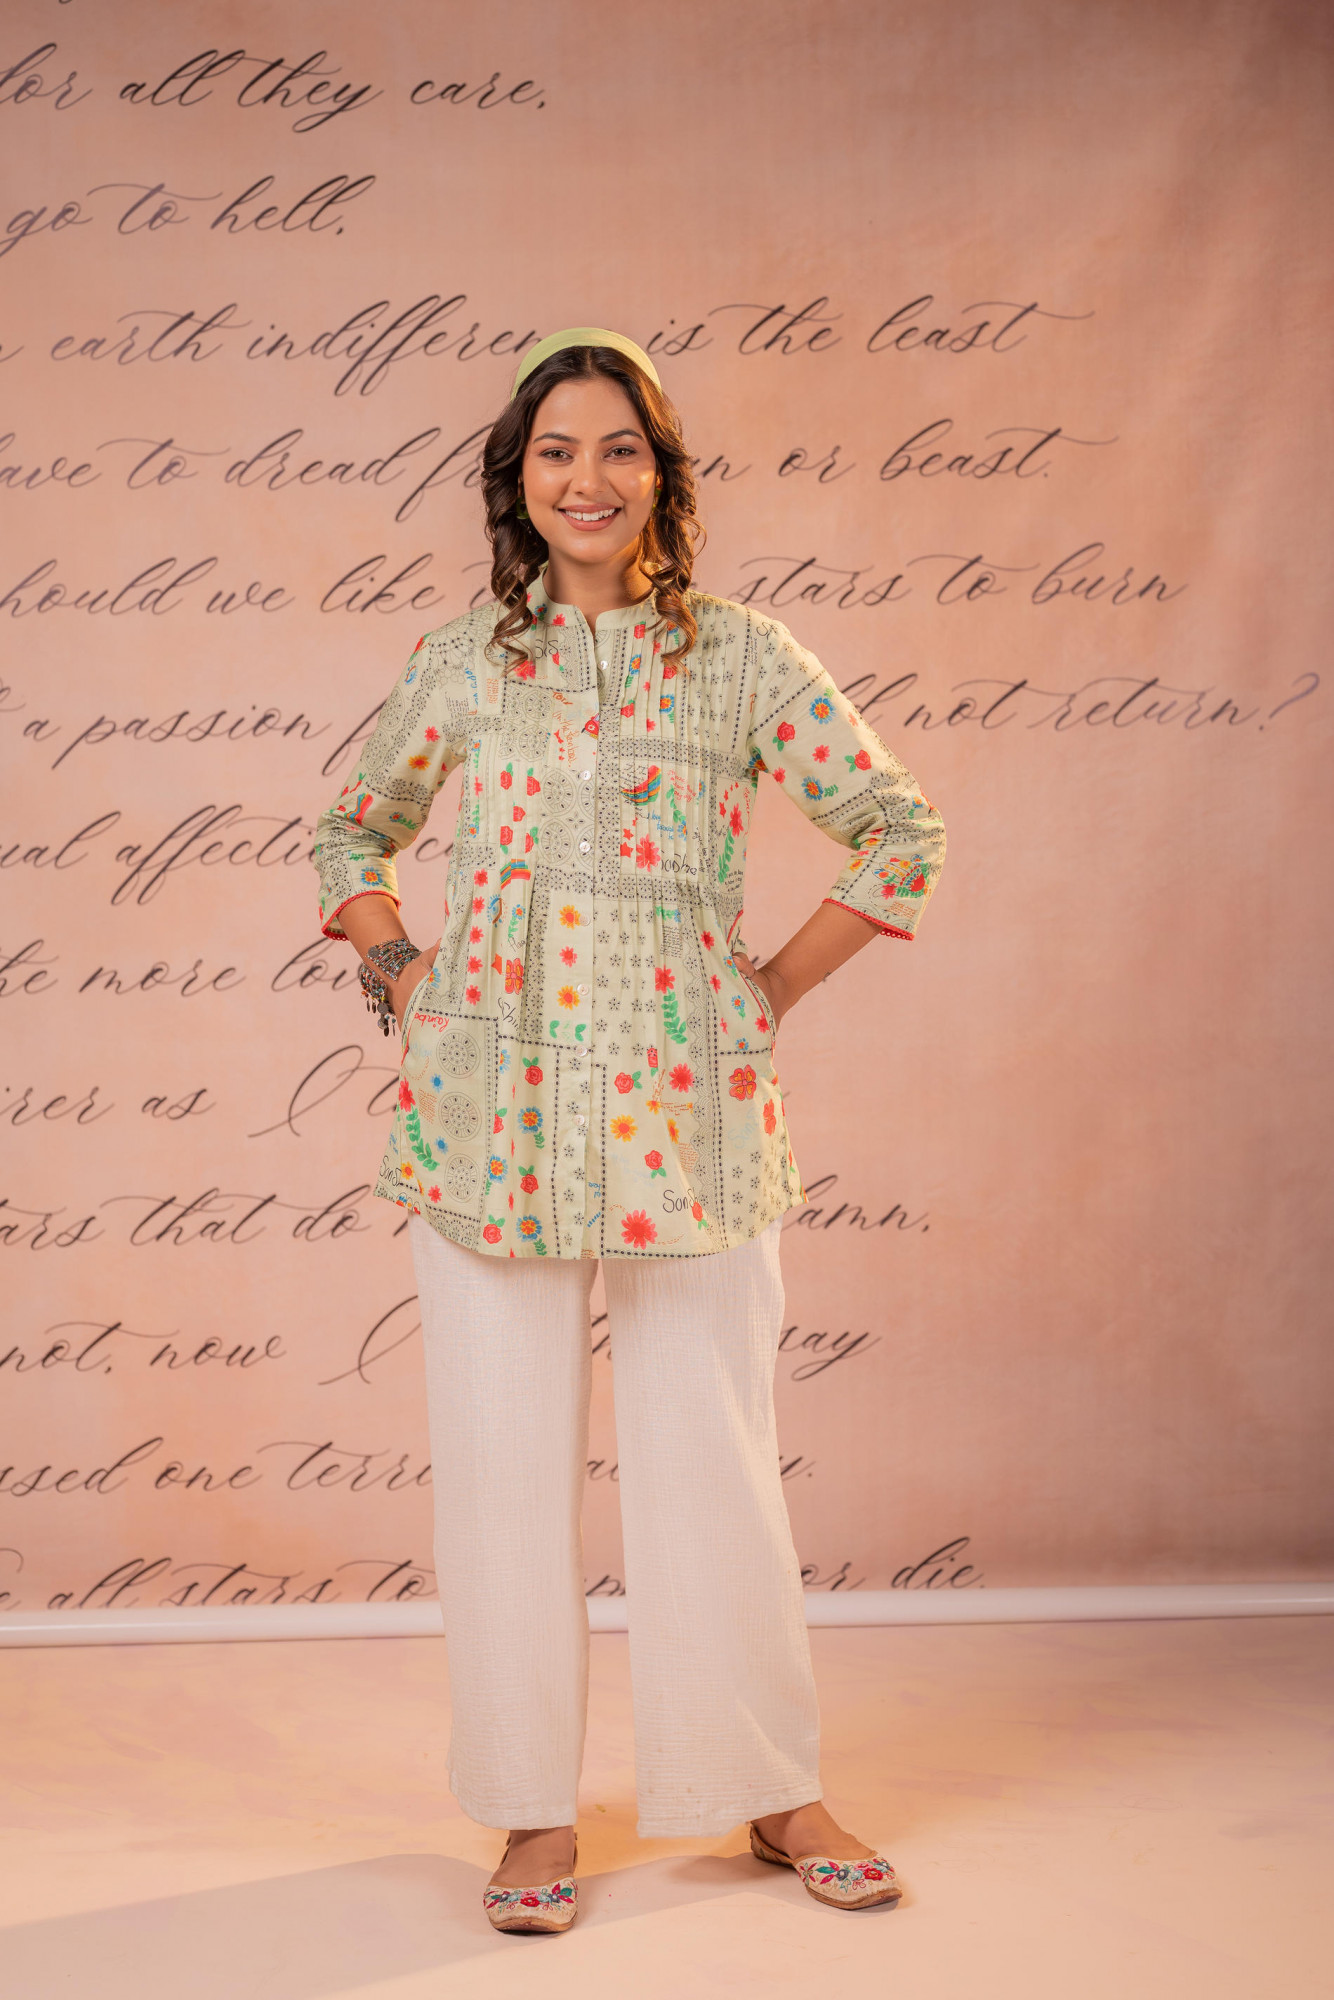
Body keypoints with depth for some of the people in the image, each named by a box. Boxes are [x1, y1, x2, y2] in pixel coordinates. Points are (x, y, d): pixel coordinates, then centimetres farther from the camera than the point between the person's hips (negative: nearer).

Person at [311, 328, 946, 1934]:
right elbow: (349, 837, 20)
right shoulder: (462, 662, 7)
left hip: (689, 1108, -1)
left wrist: (779, 987, 3)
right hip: (493, 1106, 1)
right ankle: (534, 1811, 22)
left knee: (712, 1450, 6)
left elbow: (901, 835, 7)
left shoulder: (741, 659, 3)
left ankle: (775, 1792, 26)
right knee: (504, 1453, 5)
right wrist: (398, 972, 6)